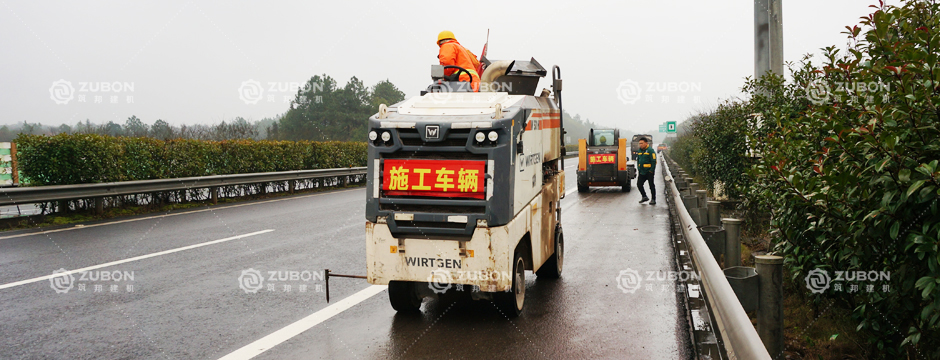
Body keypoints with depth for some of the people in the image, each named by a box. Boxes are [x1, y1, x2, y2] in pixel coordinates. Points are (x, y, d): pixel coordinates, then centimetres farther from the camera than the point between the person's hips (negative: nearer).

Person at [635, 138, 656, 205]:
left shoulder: (650, 151, -11)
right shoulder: (639, 151, 11)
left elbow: (654, 161, -13)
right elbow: (638, 160, 22)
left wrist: (651, 170, -16)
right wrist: (639, 169, 13)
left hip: (649, 172, -7)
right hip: (642, 172, 7)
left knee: (651, 185, 2)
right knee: (639, 184, 4)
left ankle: (653, 199, 10)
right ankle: (644, 197, 21)